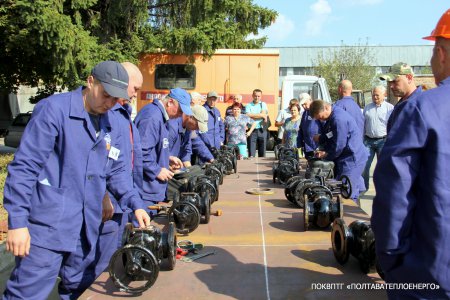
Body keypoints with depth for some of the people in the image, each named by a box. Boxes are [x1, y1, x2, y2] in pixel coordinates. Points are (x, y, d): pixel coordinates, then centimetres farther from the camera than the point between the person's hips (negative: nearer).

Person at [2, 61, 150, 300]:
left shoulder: (111, 123, 8)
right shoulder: (54, 109, -12)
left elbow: (116, 170, 16)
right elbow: (24, 168, -14)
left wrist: (136, 204, 4)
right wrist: (17, 221, -16)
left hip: (87, 228, 7)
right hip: (48, 228, -6)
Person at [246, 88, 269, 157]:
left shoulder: (263, 104, 11)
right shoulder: (248, 105, 6)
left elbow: (264, 114, -6)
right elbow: (247, 116, -11)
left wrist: (252, 115, -7)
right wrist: (262, 115, -8)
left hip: (262, 130, 2)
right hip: (252, 130, -1)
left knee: (262, 154, 7)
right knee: (251, 154, -2)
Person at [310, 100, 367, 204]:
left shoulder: (338, 119, -23)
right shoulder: (332, 116, 11)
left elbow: (339, 145, -20)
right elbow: (330, 137, 19)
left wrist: (326, 155, -6)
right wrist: (320, 139, 0)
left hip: (352, 159, -10)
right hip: (347, 158, 11)